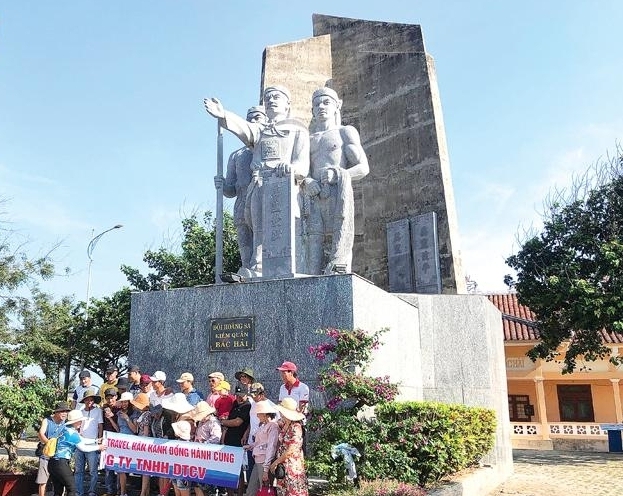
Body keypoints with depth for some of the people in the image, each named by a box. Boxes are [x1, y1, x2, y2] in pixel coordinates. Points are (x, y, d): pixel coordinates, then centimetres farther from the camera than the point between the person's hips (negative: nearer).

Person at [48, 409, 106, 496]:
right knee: (71, 488, 2)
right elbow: (83, 448, -6)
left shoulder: (66, 429, 12)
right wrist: (98, 447, 6)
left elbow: (82, 440, 22)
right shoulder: (72, 433, -15)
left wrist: (96, 441, 26)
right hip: (61, 463, -9)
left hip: (52, 463, 9)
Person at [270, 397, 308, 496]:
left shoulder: (296, 427, -16)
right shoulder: (283, 425, 6)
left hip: (293, 465, -7)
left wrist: (276, 462, -10)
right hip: (282, 465, 8)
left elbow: (291, 450, -17)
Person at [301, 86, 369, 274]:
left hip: (338, 194, -3)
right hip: (313, 198, 3)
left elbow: (363, 168, 7)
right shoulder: (308, 140, 29)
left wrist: (337, 174, -12)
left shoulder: (345, 132, 18)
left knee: (339, 249, -16)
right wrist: (306, 182, -7)